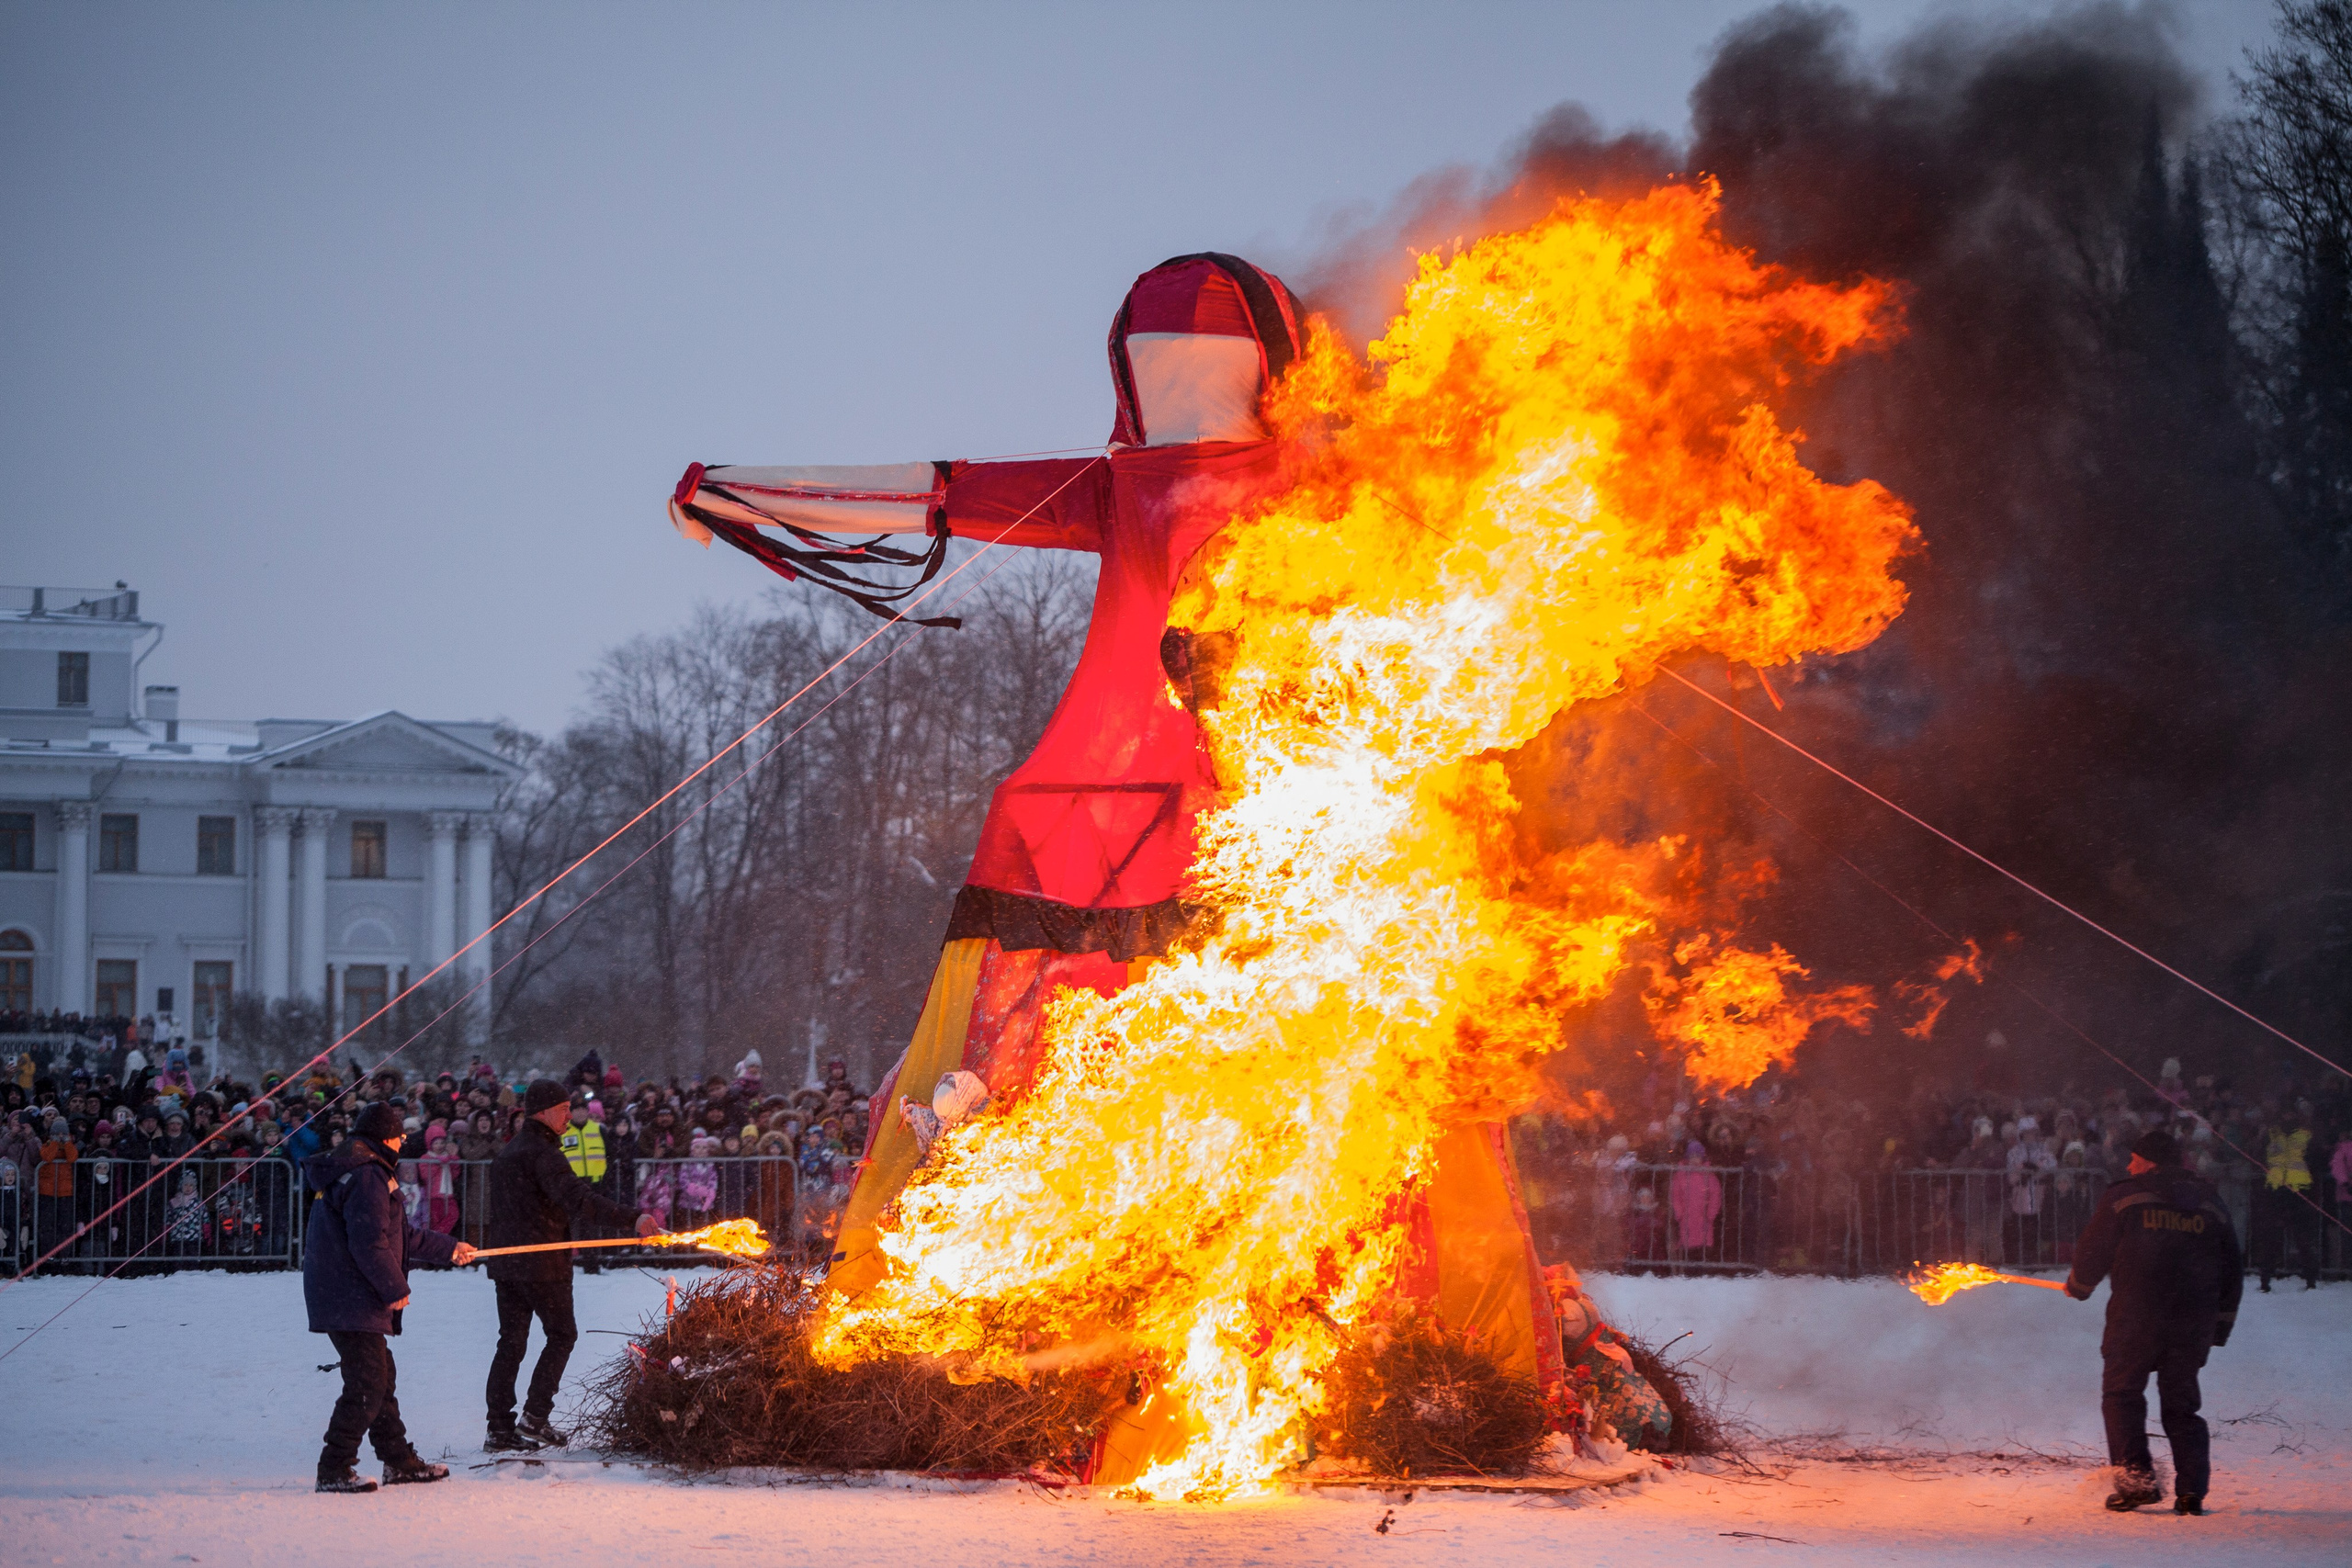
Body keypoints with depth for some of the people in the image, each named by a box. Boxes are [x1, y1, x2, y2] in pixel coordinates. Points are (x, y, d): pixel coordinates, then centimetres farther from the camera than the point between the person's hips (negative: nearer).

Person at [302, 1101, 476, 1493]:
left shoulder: (349, 1171, 20)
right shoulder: (367, 1176, -16)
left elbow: (402, 1233, 30)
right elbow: (370, 1243, -23)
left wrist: (449, 1248, 36)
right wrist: (396, 1288, -13)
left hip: (338, 1296, 11)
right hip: (352, 1300, -11)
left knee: (380, 1377, 18)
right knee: (367, 1384, -10)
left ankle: (400, 1460, 26)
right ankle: (334, 1470, -9)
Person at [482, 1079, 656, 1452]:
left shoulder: (505, 1155, 17)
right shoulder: (542, 1153, -15)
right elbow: (578, 1198, -28)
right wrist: (631, 1220, -35)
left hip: (506, 1263, 8)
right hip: (542, 1264, -8)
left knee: (511, 1342, 9)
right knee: (562, 1335, 4)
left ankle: (500, 1428, 6)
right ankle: (535, 1417, -3)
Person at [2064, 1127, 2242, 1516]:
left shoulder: (2124, 1196, 0)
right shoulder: (2210, 1203, 14)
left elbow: (2094, 1250, 3)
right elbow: (2232, 1269, 17)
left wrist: (2078, 1286, 23)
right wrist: (2221, 1326, 22)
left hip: (2137, 1314, -4)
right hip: (2194, 1321, 4)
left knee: (2122, 1392, 6)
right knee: (2181, 1401, 11)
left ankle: (2136, 1476, -8)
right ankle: (2192, 1490, 3)